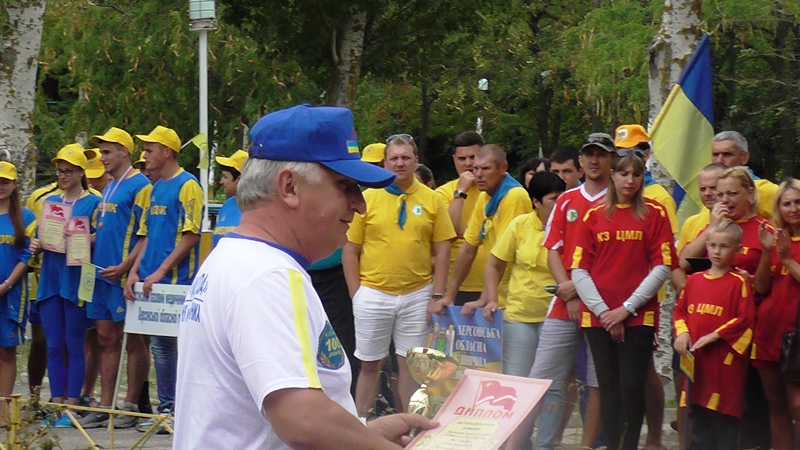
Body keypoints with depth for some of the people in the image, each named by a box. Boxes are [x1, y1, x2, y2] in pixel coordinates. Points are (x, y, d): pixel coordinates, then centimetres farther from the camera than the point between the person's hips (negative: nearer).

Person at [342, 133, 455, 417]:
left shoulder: (432, 200, 3)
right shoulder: (367, 198, 0)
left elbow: (442, 249, 4)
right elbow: (350, 250, 2)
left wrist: (437, 295, -2)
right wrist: (356, 294, -4)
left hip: (417, 295, 1)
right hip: (373, 294, -1)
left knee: (411, 364, 7)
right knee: (370, 364, 7)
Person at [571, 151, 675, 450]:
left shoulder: (655, 213, 3)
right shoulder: (593, 216, 8)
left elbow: (663, 267, -3)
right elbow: (579, 270, 4)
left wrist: (627, 308, -8)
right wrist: (602, 310, -6)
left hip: (638, 316, -2)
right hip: (598, 318, 2)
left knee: (632, 386, -6)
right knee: (608, 388, 3)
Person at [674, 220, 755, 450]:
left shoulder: (739, 282, -6)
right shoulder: (694, 280, 11)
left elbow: (745, 318, -12)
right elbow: (680, 311, 15)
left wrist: (714, 336, -16)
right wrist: (682, 333, -4)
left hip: (724, 360, -5)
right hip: (695, 359, 5)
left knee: (725, 413, -1)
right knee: (698, 413, 11)